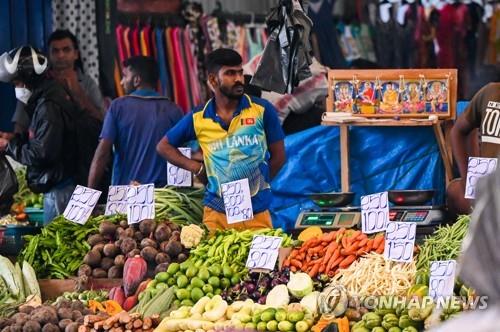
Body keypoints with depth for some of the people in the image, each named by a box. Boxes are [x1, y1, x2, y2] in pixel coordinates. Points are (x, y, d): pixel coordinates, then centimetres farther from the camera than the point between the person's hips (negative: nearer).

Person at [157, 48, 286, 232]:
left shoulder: (262, 110, -2)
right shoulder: (198, 118, 2)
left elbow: (278, 156, 5)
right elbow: (164, 146, 13)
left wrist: (255, 183, 1)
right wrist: (196, 168, 2)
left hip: (257, 213, -1)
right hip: (216, 212, 1)